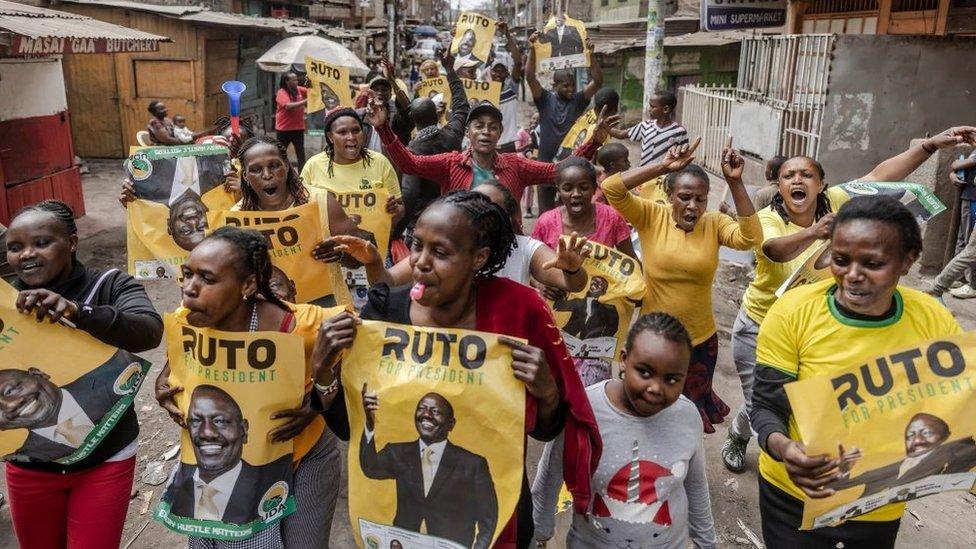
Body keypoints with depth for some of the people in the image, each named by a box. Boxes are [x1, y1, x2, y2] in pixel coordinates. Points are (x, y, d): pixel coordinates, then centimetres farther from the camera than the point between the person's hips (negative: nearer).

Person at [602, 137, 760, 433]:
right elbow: (610, 188, -24)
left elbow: (750, 238, -25)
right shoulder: (651, 216, -11)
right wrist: (663, 166, -30)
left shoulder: (714, 224, -7)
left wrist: (734, 182, -29)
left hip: (701, 341, 2)